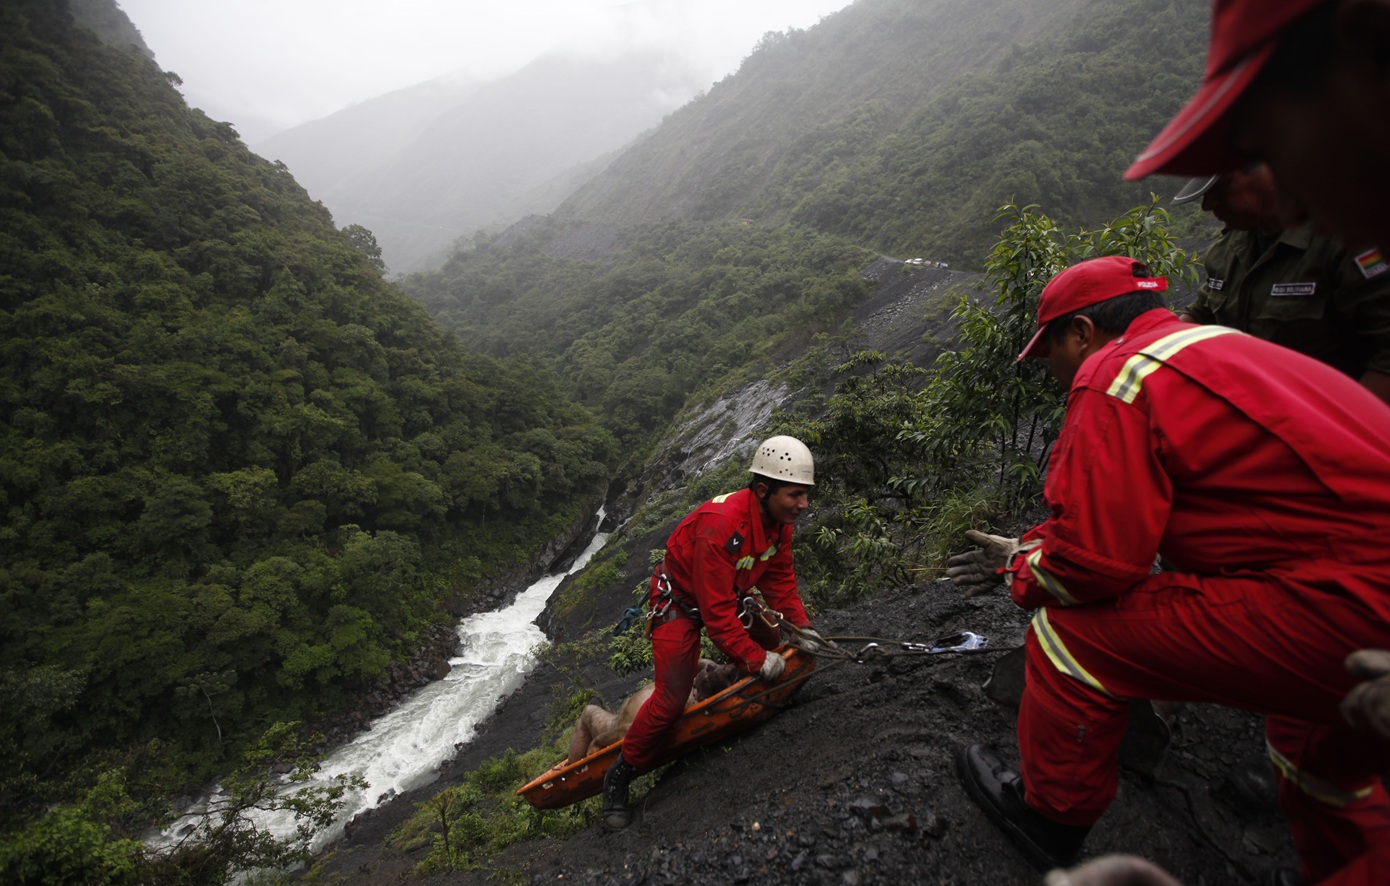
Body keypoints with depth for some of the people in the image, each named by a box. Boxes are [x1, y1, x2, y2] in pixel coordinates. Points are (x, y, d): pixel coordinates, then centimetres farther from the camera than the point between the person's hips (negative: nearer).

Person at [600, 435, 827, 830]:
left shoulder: (778, 519, -11)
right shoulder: (720, 525, -39)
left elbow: (780, 578, 3)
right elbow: (716, 612, -34)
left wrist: (800, 626, -6)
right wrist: (755, 658, -27)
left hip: (729, 596, 8)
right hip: (680, 603, -8)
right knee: (671, 700, -14)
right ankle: (619, 775, 6)